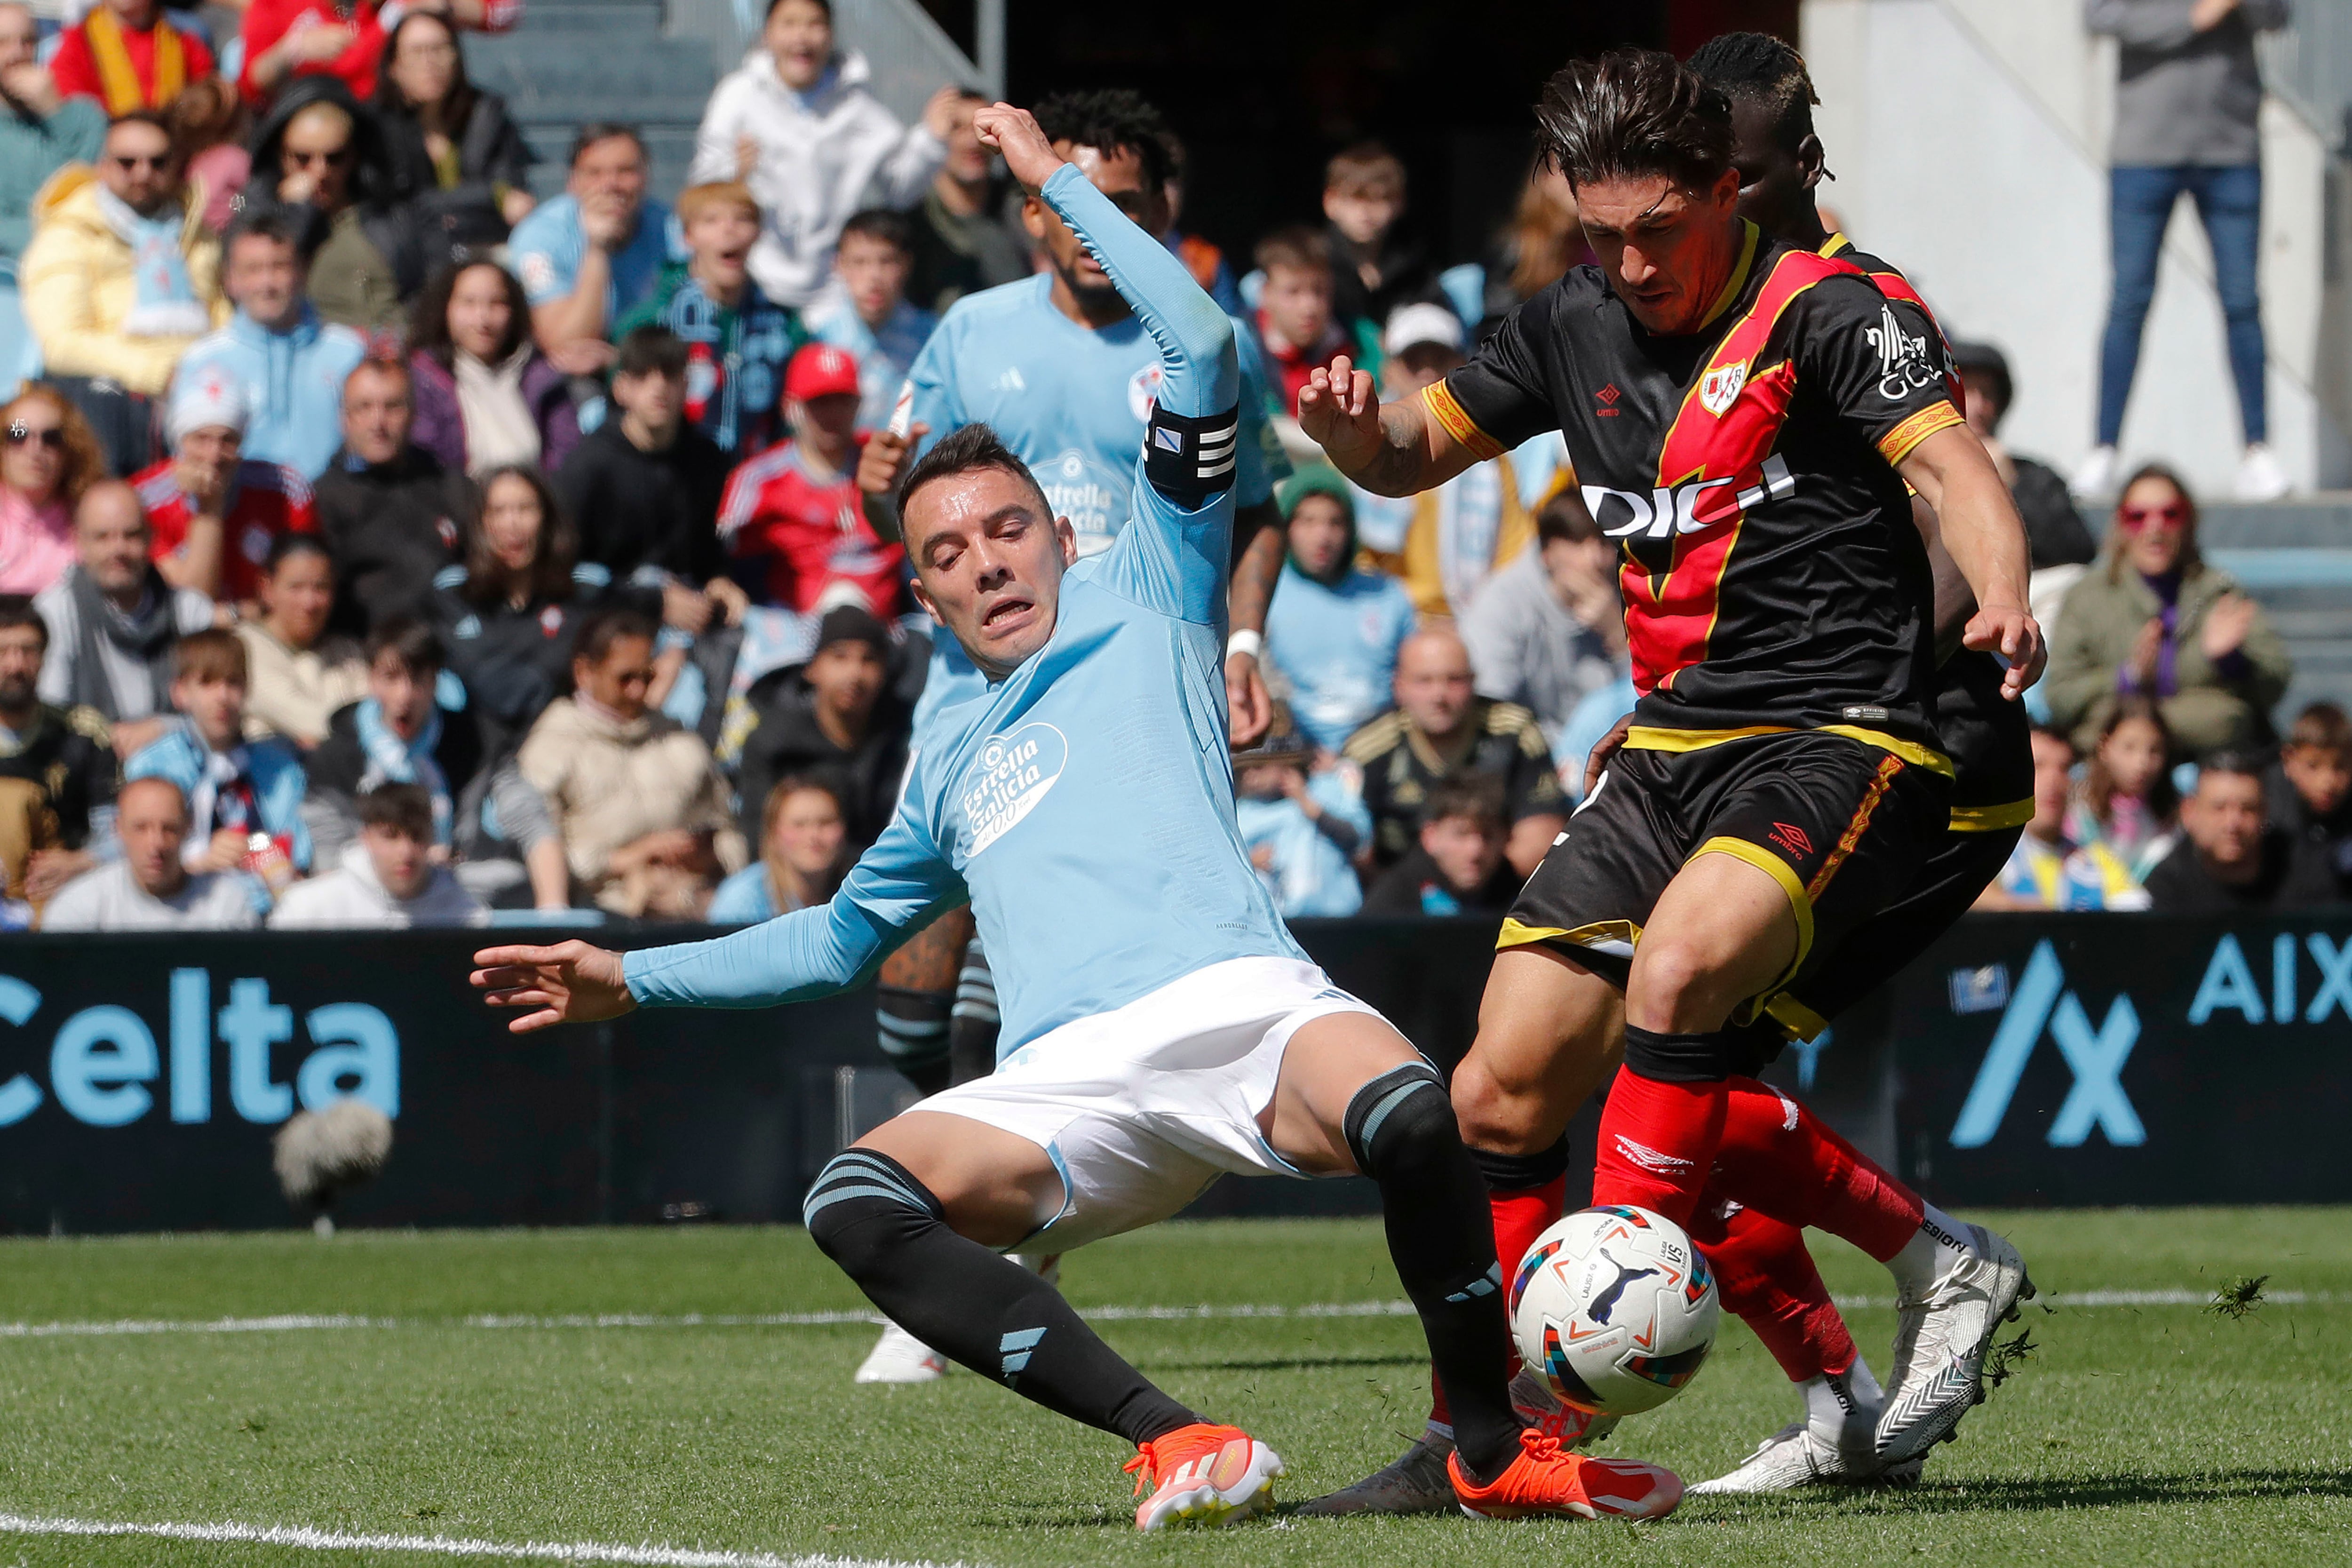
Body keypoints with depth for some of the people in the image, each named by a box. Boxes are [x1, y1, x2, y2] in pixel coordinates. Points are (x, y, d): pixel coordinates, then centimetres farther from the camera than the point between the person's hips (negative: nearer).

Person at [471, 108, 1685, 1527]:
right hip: (1070, 1081, 4)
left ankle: (1495, 1449, -16)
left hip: (1237, 999, -4)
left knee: (1411, 1117, -38)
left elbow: (1204, 348, 15)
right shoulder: (952, 767, 34)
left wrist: (1059, 180, 21)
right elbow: (840, 939, 49)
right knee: (857, 1204, -28)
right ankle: (1170, 1441, -29)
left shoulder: (1142, 609, 21)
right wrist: (629, 980, 44)